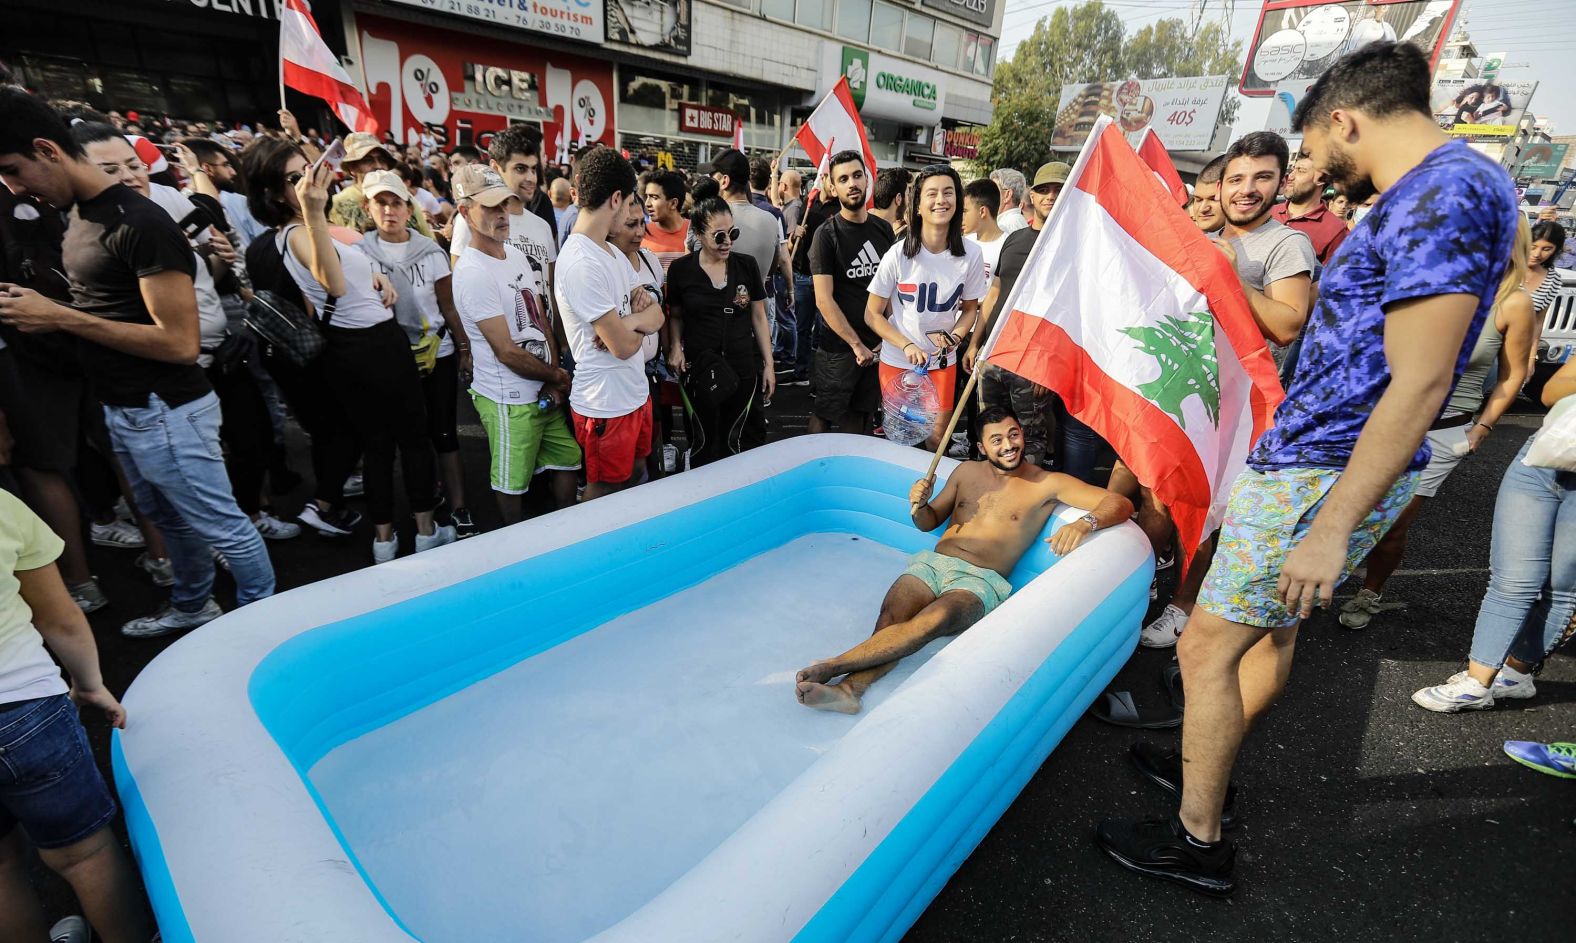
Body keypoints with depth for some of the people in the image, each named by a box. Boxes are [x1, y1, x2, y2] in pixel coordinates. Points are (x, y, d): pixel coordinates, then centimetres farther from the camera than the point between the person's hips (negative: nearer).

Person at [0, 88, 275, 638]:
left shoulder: (139, 224, -18)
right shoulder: (78, 214, 11)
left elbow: (181, 343, -23)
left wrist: (61, 318, -18)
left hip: (164, 410, -9)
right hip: (122, 407, 9)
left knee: (221, 525, 3)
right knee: (170, 520, 22)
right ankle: (191, 606, 40)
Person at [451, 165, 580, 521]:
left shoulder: (517, 254, 8)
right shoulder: (472, 272, -18)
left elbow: (542, 320, 8)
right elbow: (506, 351, -19)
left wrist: (554, 378, -4)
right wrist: (557, 376, -6)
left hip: (544, 390, 8)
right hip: (509, 399, -8)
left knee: (567, 458, 17)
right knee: (512, 483, 8)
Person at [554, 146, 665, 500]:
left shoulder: (612, 252, 9)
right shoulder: (581, 263, -22)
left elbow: (657, 315, 8)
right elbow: (624, 346, -23)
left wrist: (629, 321, -14)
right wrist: (641, 317, -1)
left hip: (636, 392, 9)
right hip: (606, 405, -9)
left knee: (637, 479, 23)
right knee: (604, 496, 8)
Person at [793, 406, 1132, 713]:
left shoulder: (1047, 484, 6)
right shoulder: (967, 472, 19)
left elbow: (1121, 503, -1)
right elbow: (929, 523, 25)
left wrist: (1085, 522, -24)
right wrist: (918, 507, -1)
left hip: (980, 581, -4)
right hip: (933, 563, 4)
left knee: (934, 620, -36)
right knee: (891, 617, -30)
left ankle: (833, 666, -40)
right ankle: (851, 687, -48)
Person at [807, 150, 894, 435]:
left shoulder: (884, 228, 7)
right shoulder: (827, 234, -8)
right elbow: (824, 300, -14)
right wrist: (856, 344, -16)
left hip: (877, 344, 5)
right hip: (838, 346, -4)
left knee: (859, 416, 13)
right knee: (824, 416, 5)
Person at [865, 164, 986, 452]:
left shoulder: (971, 253, -9)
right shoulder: (898, 254, -15)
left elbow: (970, 309, 5)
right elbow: (873, 314, -9)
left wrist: (954, 336, -15)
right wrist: (907, 346, -20)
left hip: (943, 363, 2)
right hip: (897, 362, -1)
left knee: (937, 439, 10)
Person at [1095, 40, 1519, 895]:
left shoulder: (1447, 193, -17)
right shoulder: (1417, 196, 15)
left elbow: (1419, 383, -24)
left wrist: (1332, 526, -24)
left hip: (1324, 475, -11)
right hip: (1307, 459, 11)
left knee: (1207, 646, -4)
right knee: (1271, 622, 20)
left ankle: (1196, 843, 12)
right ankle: (1207, 767, 39)